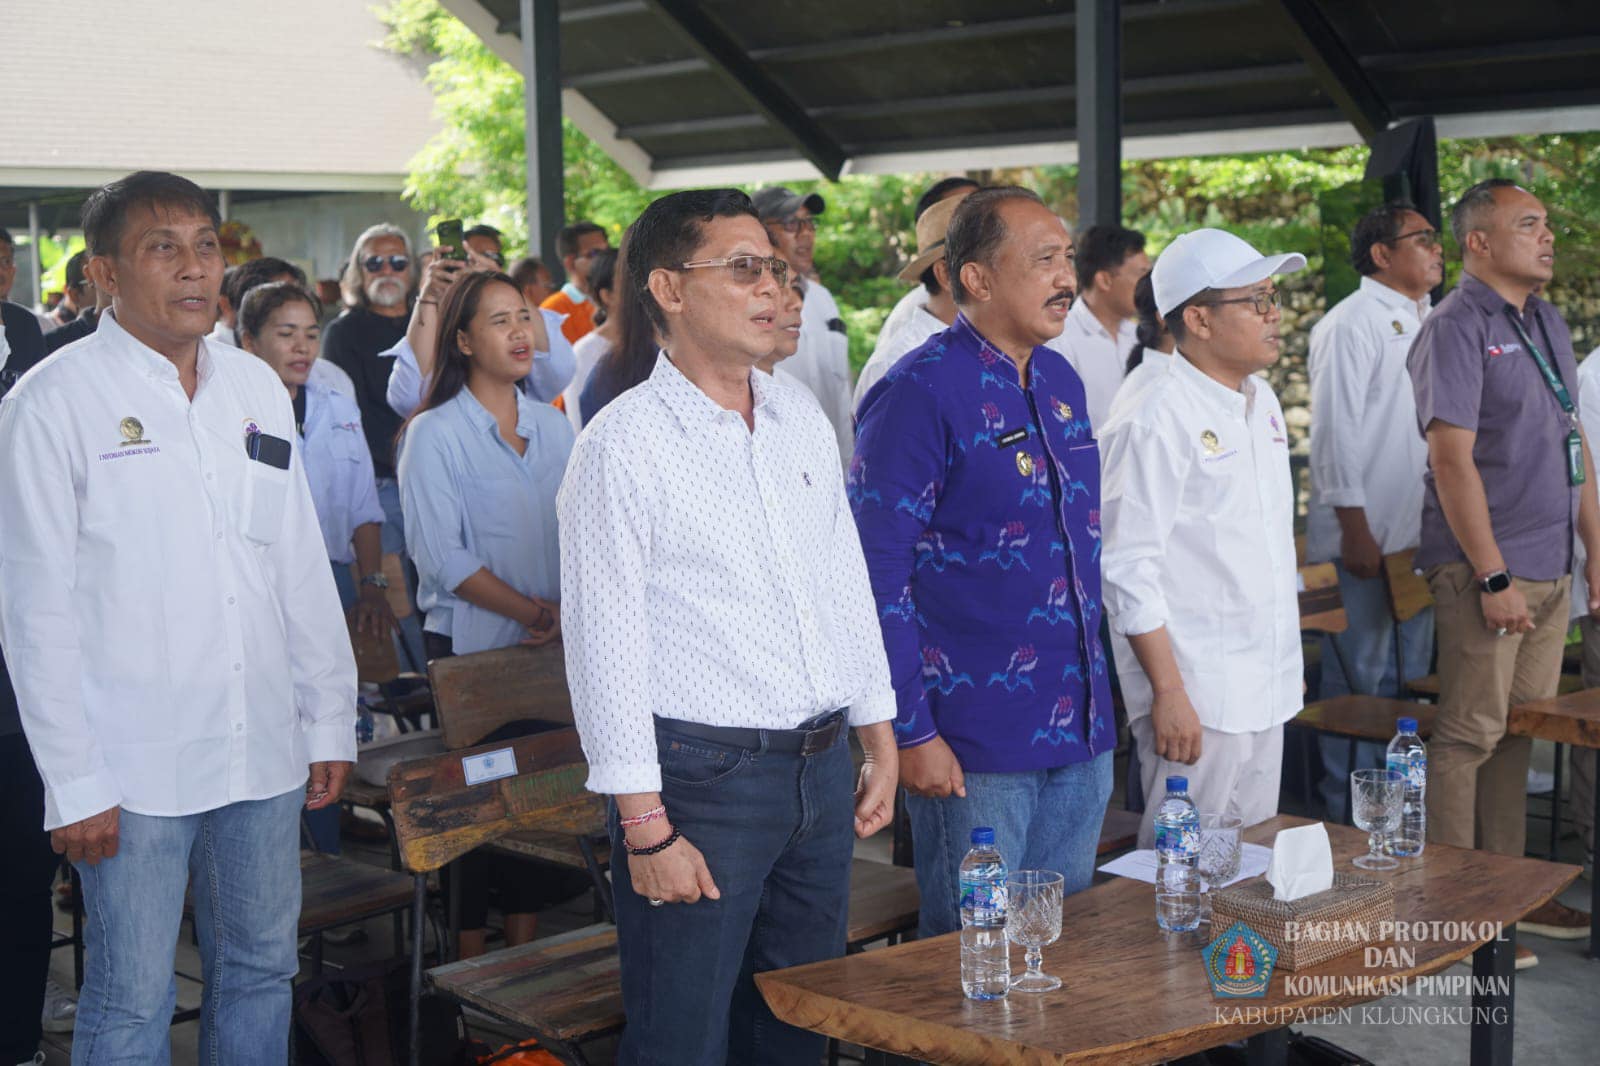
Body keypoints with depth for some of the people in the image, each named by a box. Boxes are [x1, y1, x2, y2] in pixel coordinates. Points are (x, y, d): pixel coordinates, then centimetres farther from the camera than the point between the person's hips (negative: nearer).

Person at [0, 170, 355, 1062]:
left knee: (263, 971, 15)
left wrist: (330, 722, 10)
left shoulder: (258, 388, 9)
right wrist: (74, 784, -10)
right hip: (134, 768, -5)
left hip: (265, 753, 5)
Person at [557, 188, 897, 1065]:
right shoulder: (625, 443, -11)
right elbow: (604, 643, -13)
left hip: (822, 765, 7)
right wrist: (645, 827, -15)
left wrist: (879, 746, 14)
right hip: (702, 775, -6)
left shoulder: (801, 419, 10)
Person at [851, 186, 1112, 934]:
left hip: (1080, 731, 7)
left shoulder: (1061, 382, 10)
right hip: (974, 745, -7)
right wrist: (910, 732, -17)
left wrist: (1094, 700, 18)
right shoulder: (922, 392, -14)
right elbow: (876, 574, -15)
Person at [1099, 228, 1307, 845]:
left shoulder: (1262, 402, 12)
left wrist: (1287, 664, 20)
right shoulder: (1155, 420, -16)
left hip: (1267, 690, 9)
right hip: (1194, 698, -8)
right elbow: (1128, 569, -18)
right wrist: (1167, 692, -20)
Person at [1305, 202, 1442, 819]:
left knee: (1409, 677, 14)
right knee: (1358, 677, -2)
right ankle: (1346, 811, 8)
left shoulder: (1428, 323, 16)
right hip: (1365, 536, -8)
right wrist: (1355, 531, -19)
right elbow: (1335, 432, -15)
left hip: (1418, 532, 8)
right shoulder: (1352, 323, -10)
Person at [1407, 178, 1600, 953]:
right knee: (1470, 733, -3)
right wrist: (1493, 576, -19)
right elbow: (1452, 459, -17)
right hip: (1487, 569, -8)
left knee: (1522, 730, 13)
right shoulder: (1456, 329, -11)